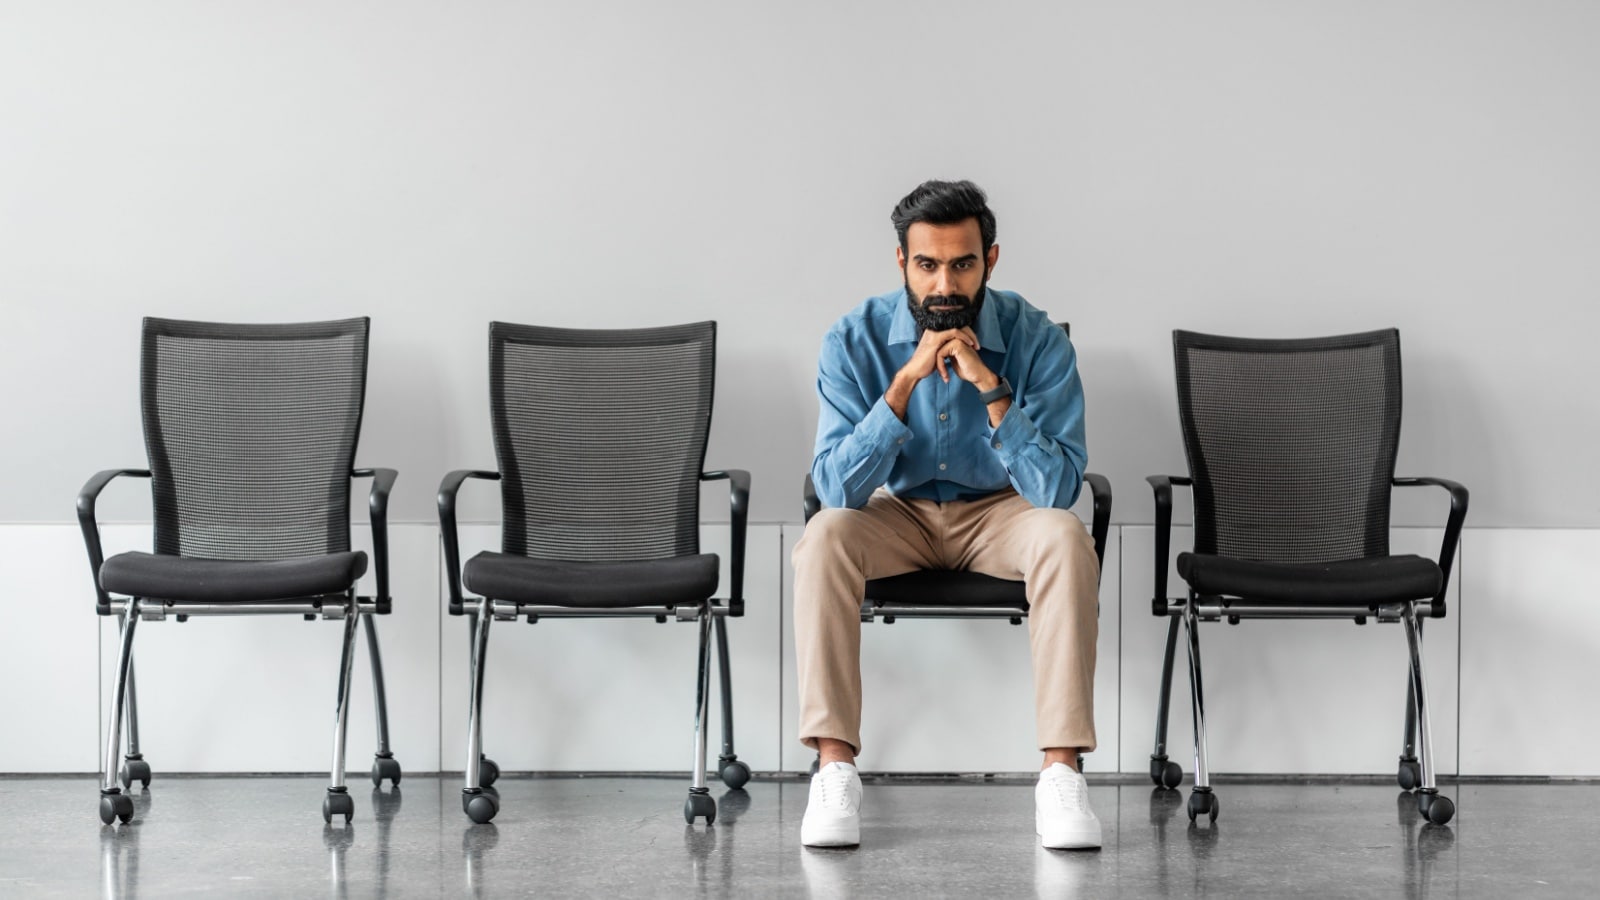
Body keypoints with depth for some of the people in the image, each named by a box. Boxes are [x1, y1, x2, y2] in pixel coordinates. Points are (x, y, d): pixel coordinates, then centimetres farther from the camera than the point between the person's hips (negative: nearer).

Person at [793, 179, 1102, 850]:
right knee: (825, 535, -31)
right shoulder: (856, 340, -16)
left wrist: (992, 388, -35)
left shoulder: (1037, 341, -17)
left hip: (1001, 513, 0)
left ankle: (1061, 771, -29)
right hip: (897, 513, 0)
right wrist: (906, 381, -33)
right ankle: (834, 769, -28)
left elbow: (1058, 489, -24)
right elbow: (836, 488, -24)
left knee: (1065, 537, -32)